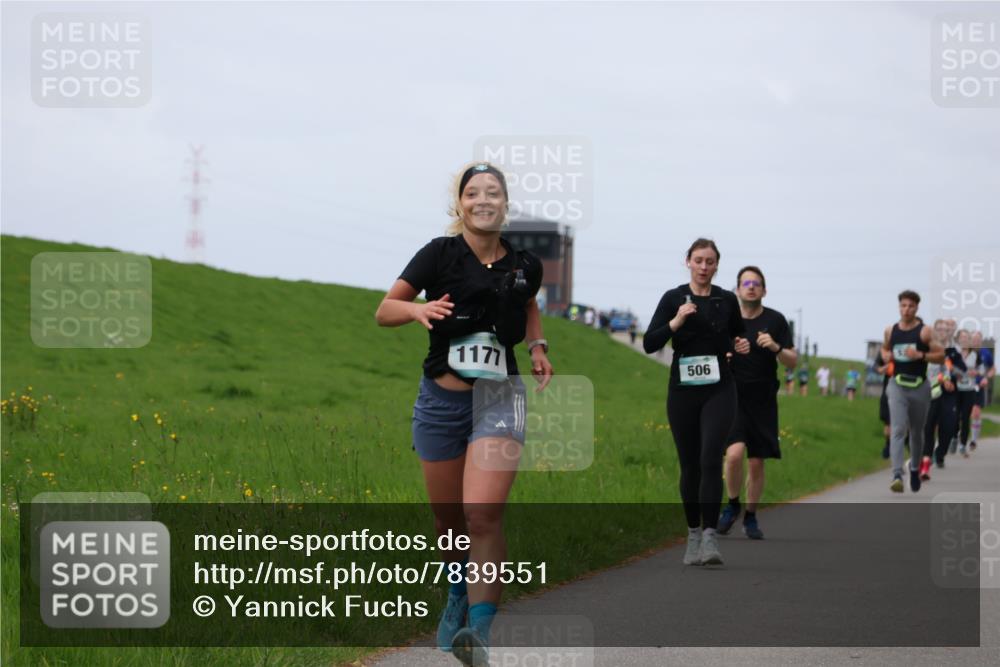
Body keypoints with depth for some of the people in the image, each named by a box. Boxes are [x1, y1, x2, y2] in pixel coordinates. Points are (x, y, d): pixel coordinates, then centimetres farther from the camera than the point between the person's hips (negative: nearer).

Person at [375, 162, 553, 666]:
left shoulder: (524, 264, 1)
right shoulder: (440, 254, -6)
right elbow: (383, 311, -4)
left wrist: (537, 346, 8)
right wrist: (418, 308, -25)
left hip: (499, 397, 0)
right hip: (442, 398, 0)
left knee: (484, 513, -19)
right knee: (448, 517, 13)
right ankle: (459, 595, 43)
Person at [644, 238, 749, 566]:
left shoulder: (727, 300, 5)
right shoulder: (673, 298, 0)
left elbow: (736, 337, 21)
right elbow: (649, 344, -6)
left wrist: (741, 346, -2)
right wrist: (676, 322, -20)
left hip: (719, 390, -1)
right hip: (683, 391, 1)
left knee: (710, 459, -16)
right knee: (690, 465, 7)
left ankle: (710, 536, -20)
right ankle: (693, 535, 22)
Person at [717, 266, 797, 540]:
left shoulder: (775, 320, 2)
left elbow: (793, 361, 2)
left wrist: (776, 347, -17)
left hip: (763, 402, 1)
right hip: (733, 398, -1)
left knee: (757, 463, 5)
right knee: (734, 453, -21)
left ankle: (750, 517, 22)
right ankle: (732, 505, 3)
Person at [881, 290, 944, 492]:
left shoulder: (924, 331, -5)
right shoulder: (890, 331, 4)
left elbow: (941, 355, -6)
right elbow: (885, 349, 23)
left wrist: (921, 355, -21)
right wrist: (886, 355, 0)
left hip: (920, 386, 0)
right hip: (898, 385, 0)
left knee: (916, 432, 14)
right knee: (898, 430, -16)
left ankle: (915, 468, 39)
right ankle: (897, 476, -26)